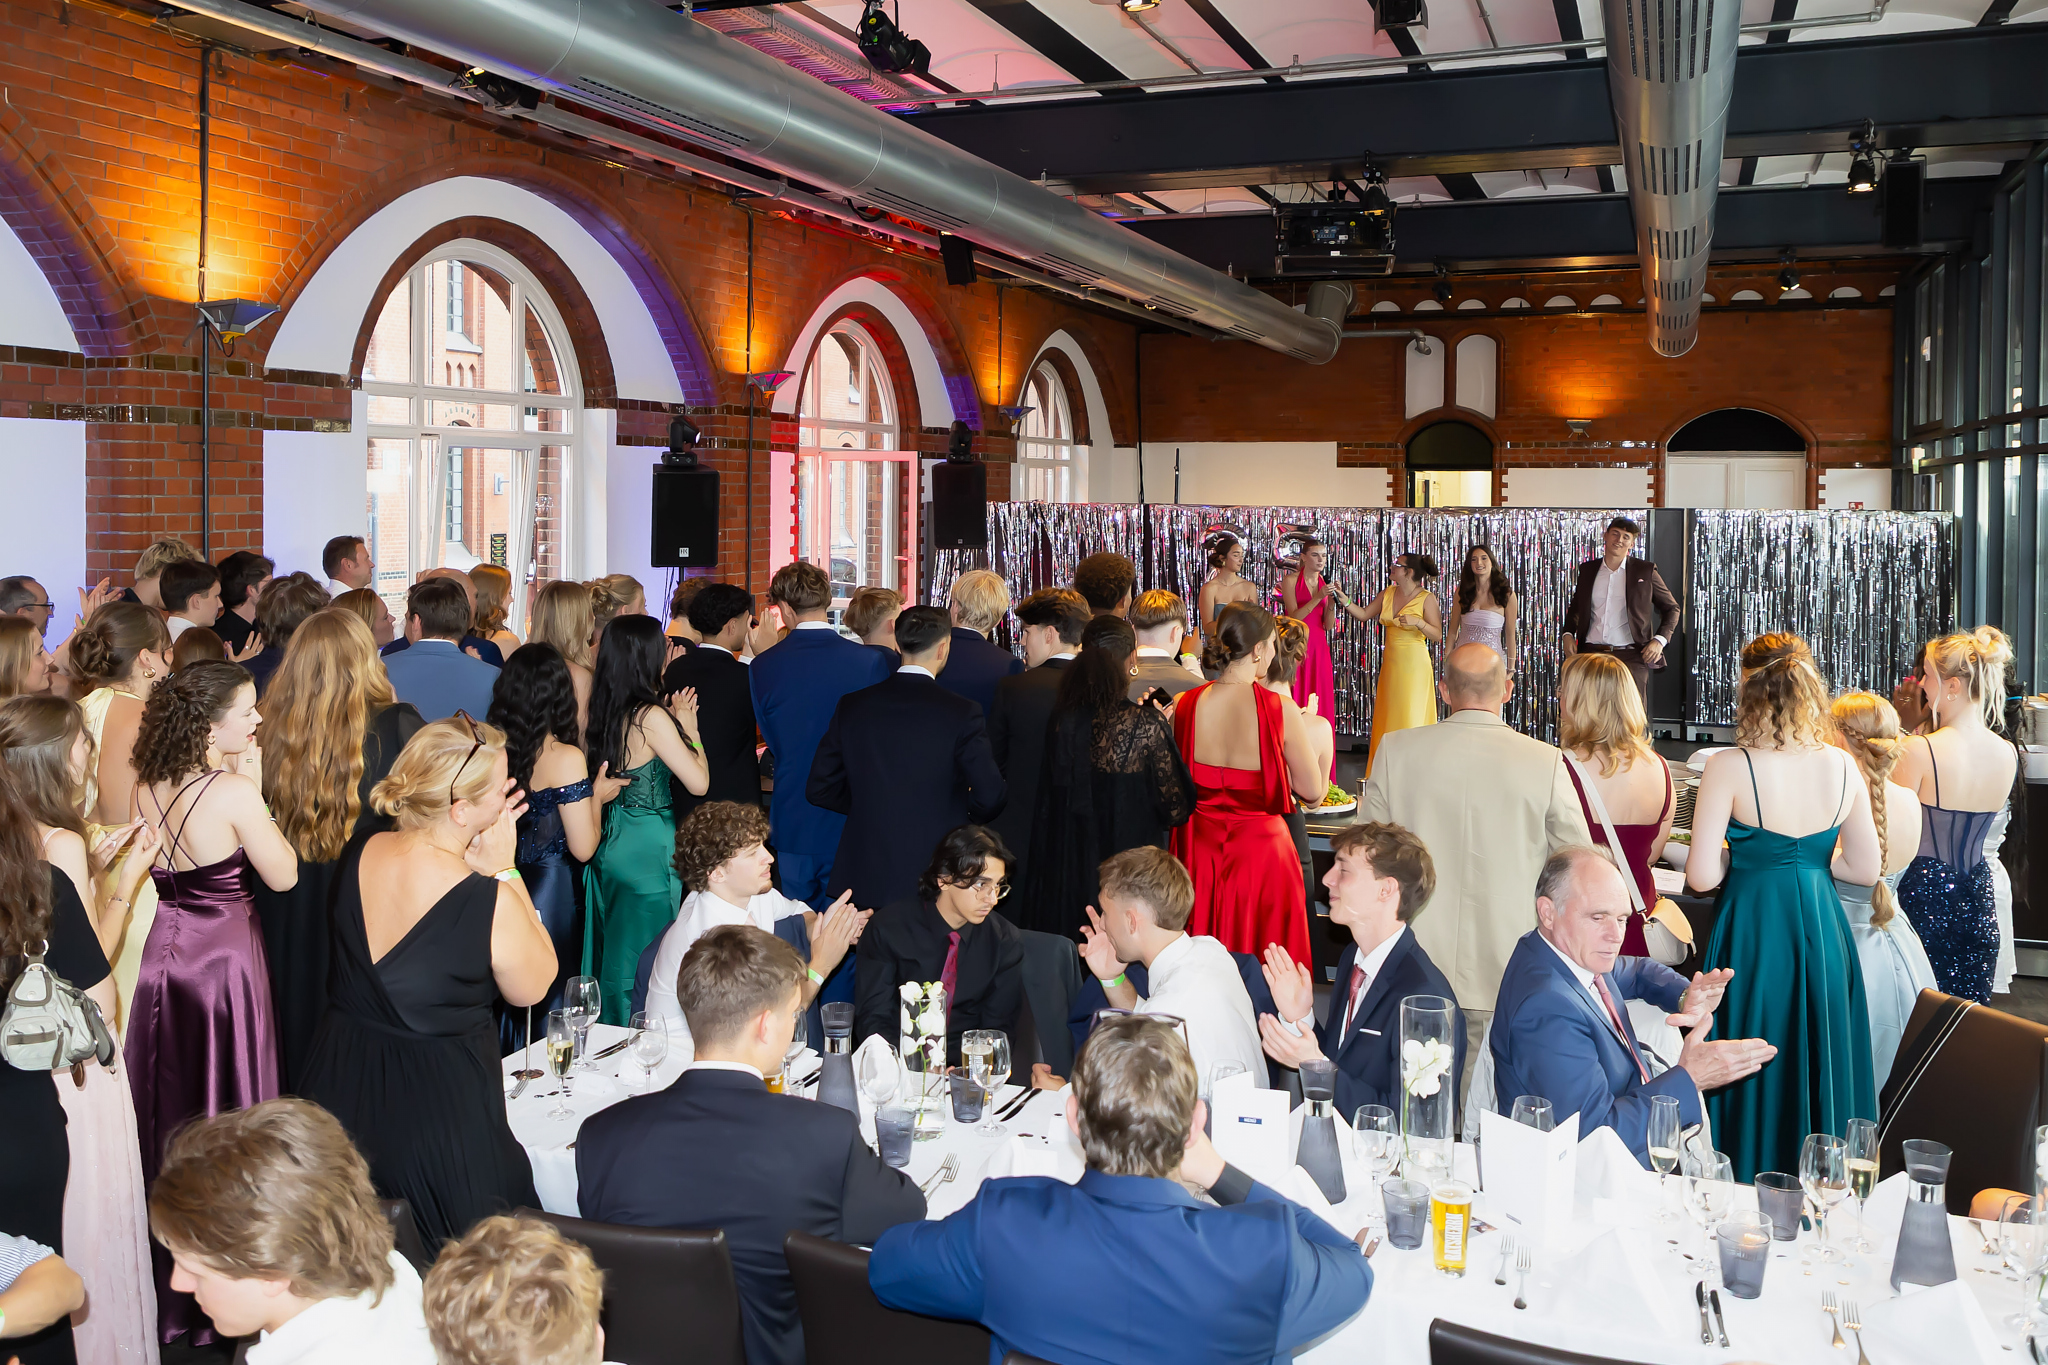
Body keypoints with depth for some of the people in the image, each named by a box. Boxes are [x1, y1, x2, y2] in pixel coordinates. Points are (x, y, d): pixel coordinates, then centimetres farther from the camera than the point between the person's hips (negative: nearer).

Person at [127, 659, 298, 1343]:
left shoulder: (146, 786, -1)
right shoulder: (232, 792, -22)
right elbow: (283, 875, -12)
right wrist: (254, 788, -10)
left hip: (161, 954, 7)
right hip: (222, 959, -6)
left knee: (165, 1110, 19)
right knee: (225, 1114, 7)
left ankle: (166, 1281, 35)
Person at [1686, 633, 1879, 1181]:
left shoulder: (1729, 768, -15)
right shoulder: (1842, 767, -2)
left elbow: (1701, 876, -16)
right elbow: (1866, 869, 6)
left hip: (1754, 934, -4)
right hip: (1823, 930, 4)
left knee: (1753, 1077, 7)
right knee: (1818, 1067, 17)